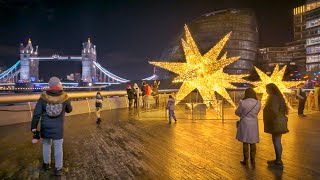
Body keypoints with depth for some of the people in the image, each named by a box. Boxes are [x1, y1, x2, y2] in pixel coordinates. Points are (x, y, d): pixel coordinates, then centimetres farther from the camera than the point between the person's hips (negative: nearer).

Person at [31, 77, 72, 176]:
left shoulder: (44, 97, -9)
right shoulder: (64, 97, -9)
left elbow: (37, 113, -10)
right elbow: (69, 110, 8)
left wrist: (34, 126, -4)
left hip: (45, 125, 2)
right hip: (58, 127, -2)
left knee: (46, 144, 22)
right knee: (58, 147, 7)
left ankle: (46, 164, 36)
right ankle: (58, 169, 14)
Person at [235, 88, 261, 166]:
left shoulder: (243, 102, -17)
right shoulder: (258, 103, -5)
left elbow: (237, 112, -3)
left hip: (245, 124, -3)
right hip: (254, 124, 3)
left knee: (245, 142, 9)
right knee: (253, 143, 15)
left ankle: (245, 160, 18)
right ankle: (253, 160, 22)